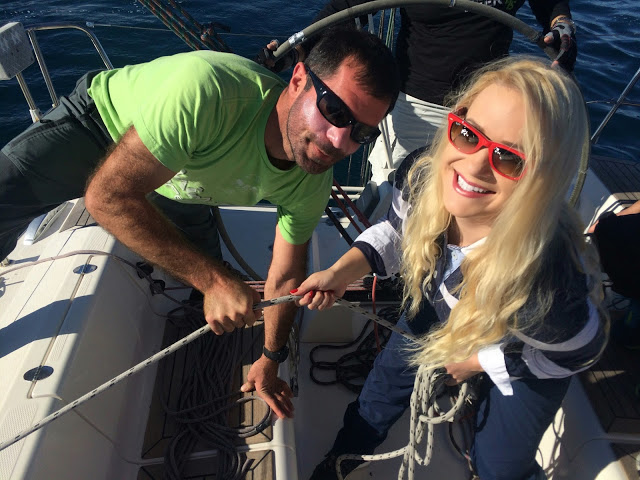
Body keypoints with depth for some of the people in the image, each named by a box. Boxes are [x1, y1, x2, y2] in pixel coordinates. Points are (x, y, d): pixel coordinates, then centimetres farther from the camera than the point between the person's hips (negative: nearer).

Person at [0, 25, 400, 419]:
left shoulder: (311, 185, -24)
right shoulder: (206, 89, -44)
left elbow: (286, 277, -9)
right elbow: (107, 196, -39)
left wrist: (270, 361, 2)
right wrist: (214, 280, -43)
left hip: (175, 186, 5)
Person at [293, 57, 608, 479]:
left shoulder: (547, 278, -47)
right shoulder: (426, 180, -34)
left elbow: (576, 350, -22)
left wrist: (475, 361, -14)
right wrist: (342, 272, -21)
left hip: (527, 363, -3)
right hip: (438, 314, 4)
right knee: (386, 381, 21)